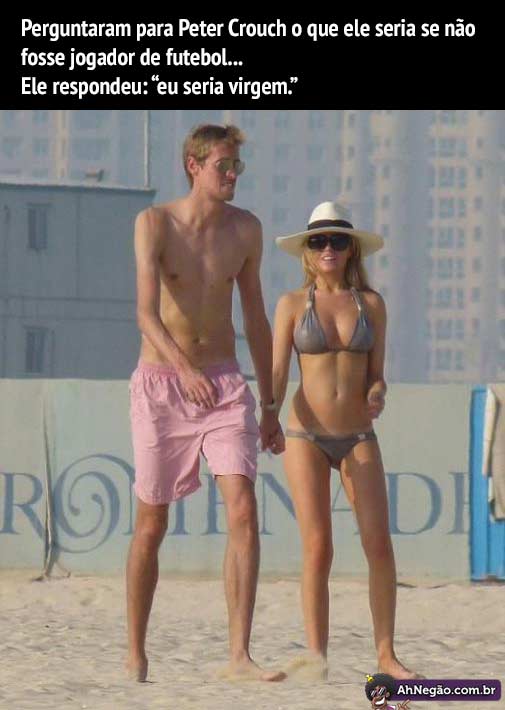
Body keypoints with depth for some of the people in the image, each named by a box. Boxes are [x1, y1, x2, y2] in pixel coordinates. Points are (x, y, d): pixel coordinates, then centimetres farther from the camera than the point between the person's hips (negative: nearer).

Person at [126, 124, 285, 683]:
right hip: (161, 384, -3)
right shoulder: (155, 223, -9)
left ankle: (239, 656, -18)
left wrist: (270, 406, 14)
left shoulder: (245, 229, 4)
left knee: (244, 511, -15)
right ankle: (135, 654, 18)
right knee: (151, 525, 5)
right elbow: (147, 314, -21)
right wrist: (186, 370, -39)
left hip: (224, 385, 3)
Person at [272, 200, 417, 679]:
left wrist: (376, 397, -12)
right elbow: (278, 374, -1)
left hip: (359, 437, 2)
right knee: (317, 549, -9)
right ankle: (317, 657, -3)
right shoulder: (292, 304, 3)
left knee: (379, 545, -7)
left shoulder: (371, 304, 8)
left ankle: (386, 655, 2)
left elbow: (376, 374, 11)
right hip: (306, 436, -2)